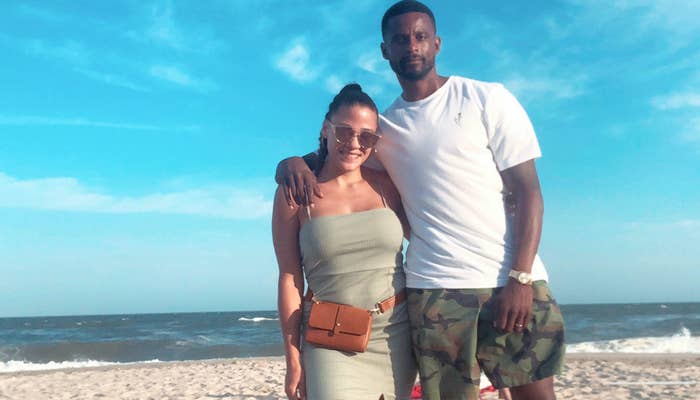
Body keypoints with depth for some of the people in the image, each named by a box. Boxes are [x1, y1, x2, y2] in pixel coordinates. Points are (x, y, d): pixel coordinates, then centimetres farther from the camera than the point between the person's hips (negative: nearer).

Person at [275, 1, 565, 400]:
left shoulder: (488, 99, 4)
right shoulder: (382, 127, 12)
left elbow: (528, 192, -2)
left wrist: (520, 279, -13)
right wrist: (292, 163, -4)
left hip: (512, 282, -1)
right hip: (434, 290, 2)